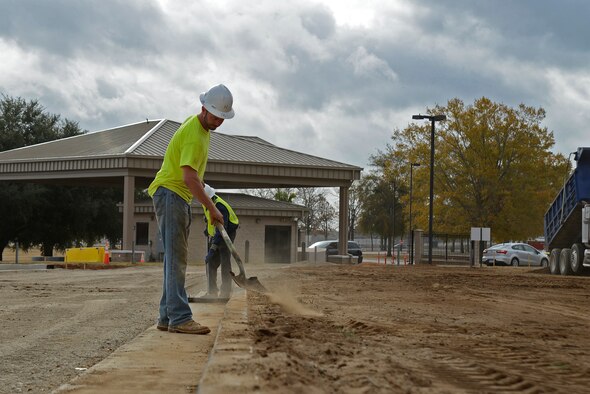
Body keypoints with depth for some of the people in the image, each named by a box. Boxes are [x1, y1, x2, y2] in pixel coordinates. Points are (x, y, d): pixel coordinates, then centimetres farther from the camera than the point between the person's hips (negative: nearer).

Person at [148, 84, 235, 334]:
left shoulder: (196, 123, 11)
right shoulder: (194, 136, -22)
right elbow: (189, 178, -30)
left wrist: (199, 181, 24)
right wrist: (212, 208, -29)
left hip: (180, 197, 10)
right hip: (170, 194, -10)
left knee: (176, 258, 9)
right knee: (177, 257, -14)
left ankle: (167, 317, 10)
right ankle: (180, 318, -18)